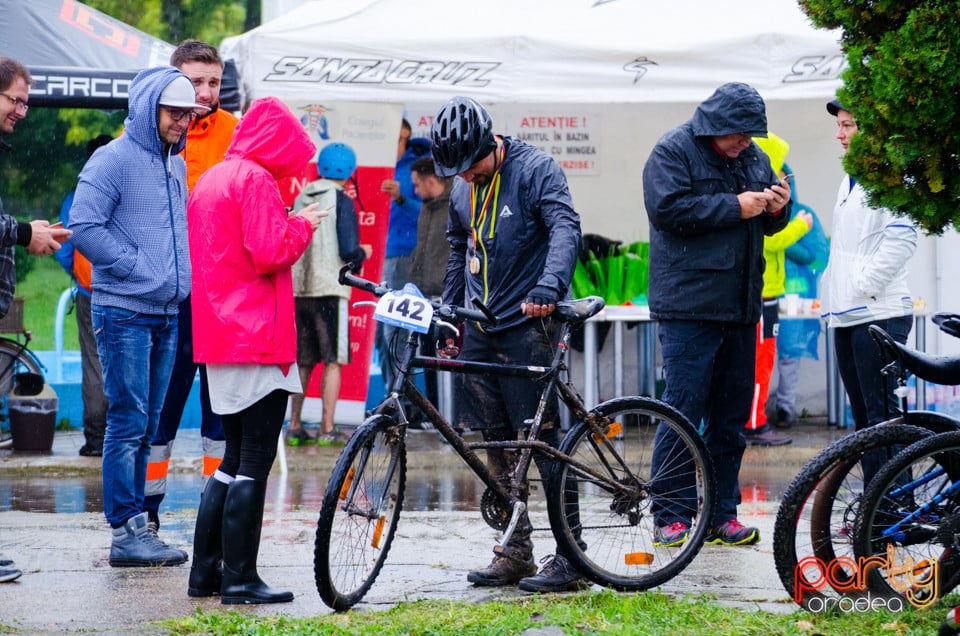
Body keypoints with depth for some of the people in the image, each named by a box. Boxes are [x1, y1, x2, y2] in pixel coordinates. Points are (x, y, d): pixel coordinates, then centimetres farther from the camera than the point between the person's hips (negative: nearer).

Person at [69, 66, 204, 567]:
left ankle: (134, 526, 15)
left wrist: (183, 276, 10)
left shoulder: (176, 165, 16)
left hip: (166, 314, 8)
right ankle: (127, 534, -5)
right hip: (124, 313, -8)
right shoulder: (114, 160, -9)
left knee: (146, 426, 10)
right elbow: (85, 227, -16)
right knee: (129, 423, -8)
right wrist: (142, 271, -16)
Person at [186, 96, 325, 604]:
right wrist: (302, 225, -2)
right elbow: (270, 254, -19)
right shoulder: (256, 180, -12)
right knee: (254, 462, -5)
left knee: (235, 459, 16)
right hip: (256, 336, -9)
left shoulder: (210, 180, 17)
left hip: (217, 336, 9)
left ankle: (205, 572, 16)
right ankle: (240, 578, -5)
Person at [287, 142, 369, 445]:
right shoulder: (342, 201, -7)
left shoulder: (301, 199, 10)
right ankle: (327, 429, -4)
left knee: (303, 361, 13)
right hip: (330, 289, -5)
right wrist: (362, 254, 9)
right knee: (333, 361, 0)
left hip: (298, 288, 6)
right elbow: (349, 251, -13)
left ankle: (295, 425, 12)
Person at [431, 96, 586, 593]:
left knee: (542, 437, -7)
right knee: (493, 441, 6)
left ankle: (571, 557, -4)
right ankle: (516, 552, 14)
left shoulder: (536, 170, -8)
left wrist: (547, 290, -36)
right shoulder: (463, 188, 13)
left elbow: (565, 230, -21)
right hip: (479, 329, 7)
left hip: (527, 325, -7)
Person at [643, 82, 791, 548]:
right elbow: (668, 209, -17)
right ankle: (671, 517, -3)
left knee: (731, 415, 8)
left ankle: (722, 514, 14)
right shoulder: (673, 152, -4)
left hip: (741, 308, 7)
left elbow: (766, 226, 25)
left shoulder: (754, 158, 17)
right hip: (689, 305, -7)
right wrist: (734, 208, -17)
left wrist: (778, 210, 2)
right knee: (683, 410, -8)